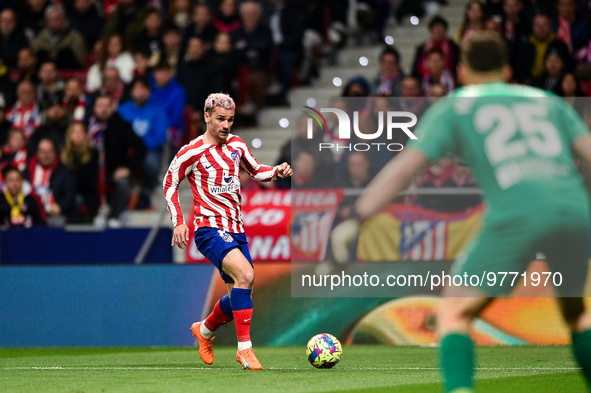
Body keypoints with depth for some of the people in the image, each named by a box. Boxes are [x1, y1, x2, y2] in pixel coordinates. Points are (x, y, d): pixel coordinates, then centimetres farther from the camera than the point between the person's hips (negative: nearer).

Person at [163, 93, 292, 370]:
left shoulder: (236, 145, 11)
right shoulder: (192, 152, -6)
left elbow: (255, 170, 25)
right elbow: (169, 183, 4)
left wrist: (277, 171, 4)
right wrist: (178, 221, -5)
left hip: (236, 230, 7)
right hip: (209, 228, -7)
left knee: (240, 294, 8)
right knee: (244, 274, -28)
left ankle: (204, 330, 37)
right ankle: (244, 348, -25)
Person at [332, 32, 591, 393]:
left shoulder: (453, 108, 18)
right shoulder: (550, 102, 27)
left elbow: (403, 168, 11)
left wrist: (354, 221, 12)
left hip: (518, 214, -4)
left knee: (455, 311, 7)